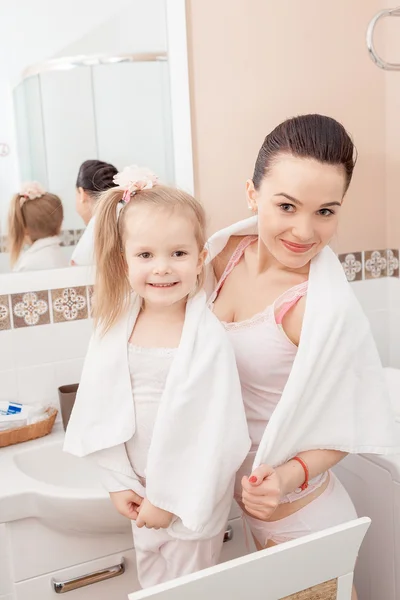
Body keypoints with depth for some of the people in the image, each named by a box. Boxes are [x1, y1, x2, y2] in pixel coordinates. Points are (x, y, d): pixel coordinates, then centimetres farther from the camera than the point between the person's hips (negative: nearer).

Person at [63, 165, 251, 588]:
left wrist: (171, 498, -13)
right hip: (141, 488, 4)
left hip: (190, 491, -4)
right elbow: (100, 411, -3)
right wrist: (119, 483, -5)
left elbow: (210, 429, -18)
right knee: (150, 578, 23)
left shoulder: (207, 337, -21)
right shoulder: (114, 327, -8)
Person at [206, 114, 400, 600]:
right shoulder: (225, 252, -12)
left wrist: (291, 475, -32)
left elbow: (343, 430, -16)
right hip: (228, 488, 5)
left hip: (298, 519, -5)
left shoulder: (327, 311, -28)